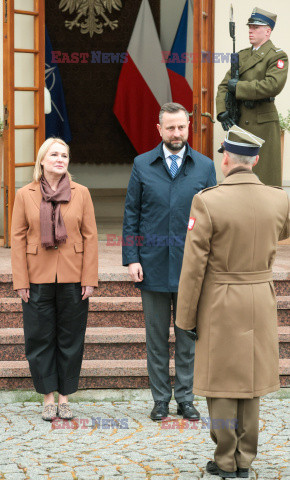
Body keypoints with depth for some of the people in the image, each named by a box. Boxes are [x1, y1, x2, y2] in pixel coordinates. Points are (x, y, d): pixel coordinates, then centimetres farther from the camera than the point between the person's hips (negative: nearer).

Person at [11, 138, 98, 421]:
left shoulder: (81, 193, 2)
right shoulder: (25, 195, 2)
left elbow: (90, 237, 1)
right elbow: (18, 239, 1)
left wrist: (89, 279, -4)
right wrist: (20, 281, -5)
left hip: (73, 280, 0)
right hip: (38, 280, 0)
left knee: (70, 339, 5)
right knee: (40, 339, 4)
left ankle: (64, 397, 16)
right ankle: (48, 398, 15)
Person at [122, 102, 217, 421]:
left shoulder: (205, 167, 4)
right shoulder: (142, 165, 3)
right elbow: (131, 215, 4)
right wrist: (131, 258, -5)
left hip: (190, 265, 0)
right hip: (153, 264, 0)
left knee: (188, 335, 6)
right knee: (156, 335, 6)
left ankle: (185, 398, 17)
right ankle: (160, 400, 16)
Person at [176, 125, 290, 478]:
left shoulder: (208, 202, -18)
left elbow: (193, 267, -15)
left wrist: (187, 317, -6)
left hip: (219, 303, -4)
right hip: (261, 302, 4)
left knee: (221, 381, 6)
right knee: (250, 380, 13)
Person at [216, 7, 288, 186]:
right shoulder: (242, 55, 16)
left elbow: (273, 85, -20)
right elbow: (224, 85, 12)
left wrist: (238, 87, -15)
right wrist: (222, 111, -4)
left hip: (263, 121, -6)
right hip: (239, 121, 7)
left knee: (265, 173, -3)